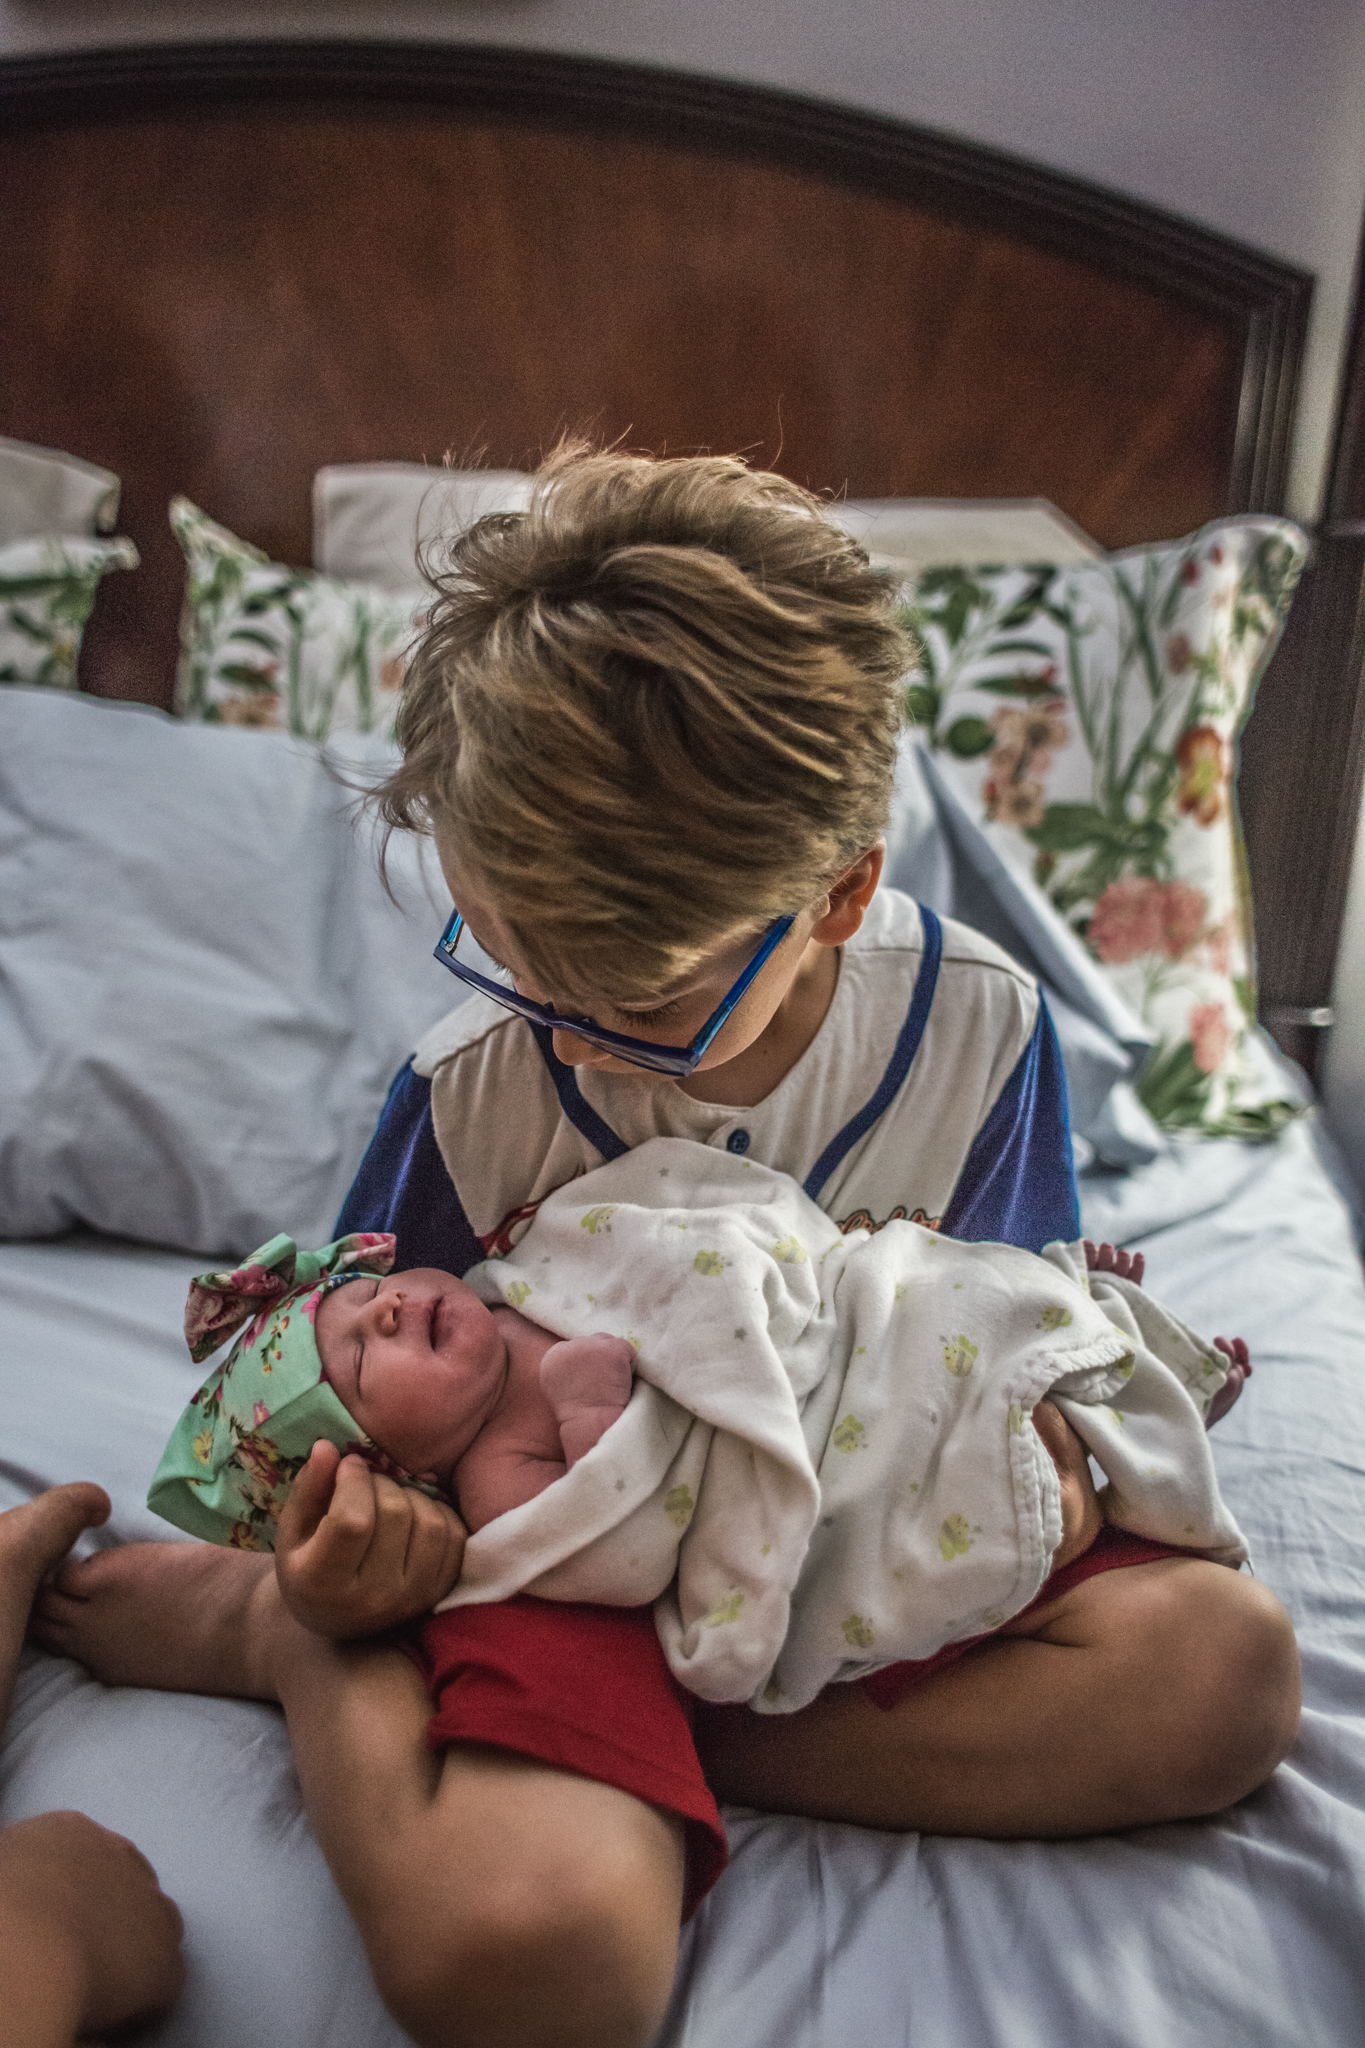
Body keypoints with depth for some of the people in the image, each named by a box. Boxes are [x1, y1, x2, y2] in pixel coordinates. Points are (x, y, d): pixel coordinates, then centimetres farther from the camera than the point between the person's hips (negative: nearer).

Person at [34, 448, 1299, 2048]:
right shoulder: (470, 1090, -13)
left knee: (1230, 1660, -27)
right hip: (575, 1538, -5)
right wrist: (340, 1587, -21)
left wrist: (1039, 1451, -14)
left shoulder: (978, 1028, -9)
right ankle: (291, 1640, -2)